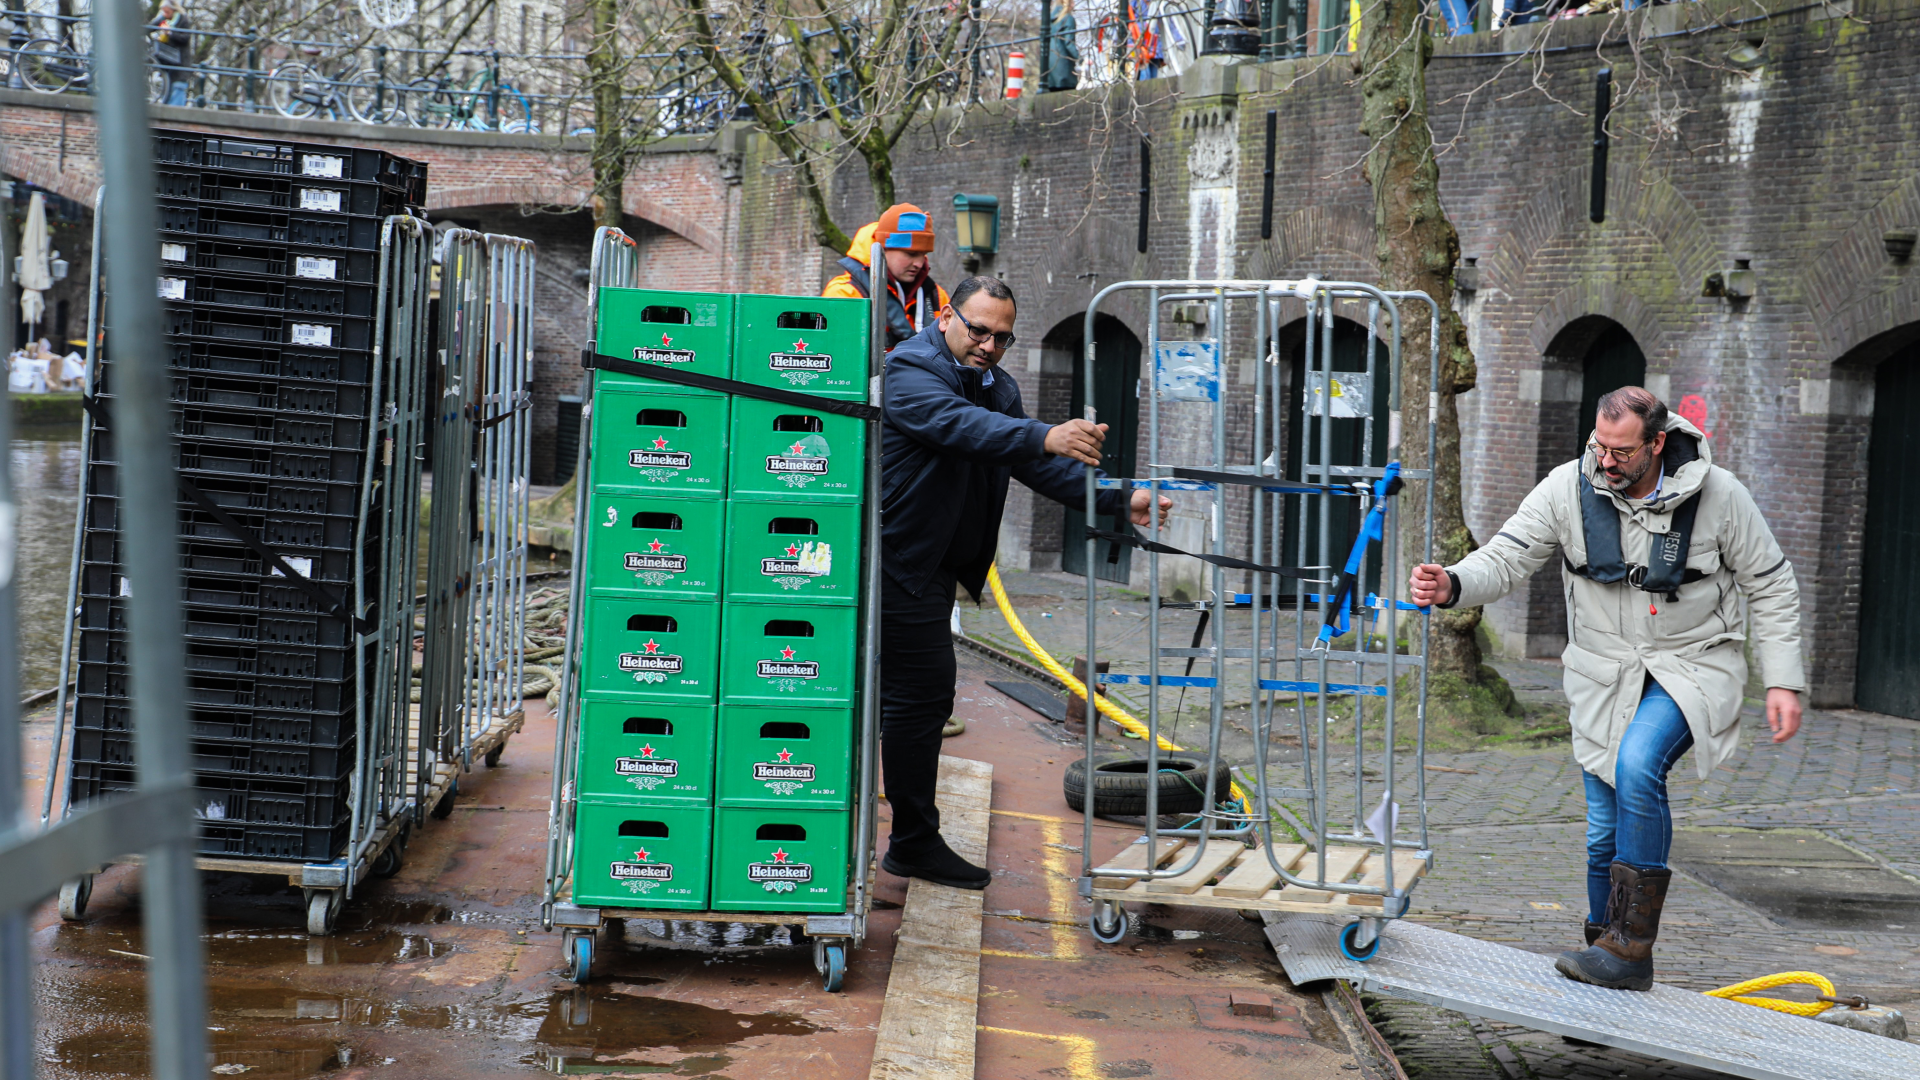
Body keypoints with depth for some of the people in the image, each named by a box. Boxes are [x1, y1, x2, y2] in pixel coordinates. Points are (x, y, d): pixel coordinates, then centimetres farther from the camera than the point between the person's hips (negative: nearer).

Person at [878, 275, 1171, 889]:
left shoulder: (994, 383, 13)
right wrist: (1045, 437, -51)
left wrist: (1118, 502, -8)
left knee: (920, 695, 15)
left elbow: (1036, 463, 5)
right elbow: (959, 425, -36)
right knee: (923, 691, -10)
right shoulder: (911, 370, -15)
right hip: (901, 560, -10)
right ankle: (916, 844, -3)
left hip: (935, 568, 10)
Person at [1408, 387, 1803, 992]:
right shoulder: (1569, 488, -10)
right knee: (1605, 830, 3)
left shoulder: (1717, 495, -13)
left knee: (1638, 766, -29)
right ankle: (1606, 954, 24)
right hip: (1605, 672, 3)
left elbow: (1771, 588, -2)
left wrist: (1783, 681, -6)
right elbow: (1506, 558, -10)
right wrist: (1452, 586, -32)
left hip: (1693, 666, -3)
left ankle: (1631, 948, -22)